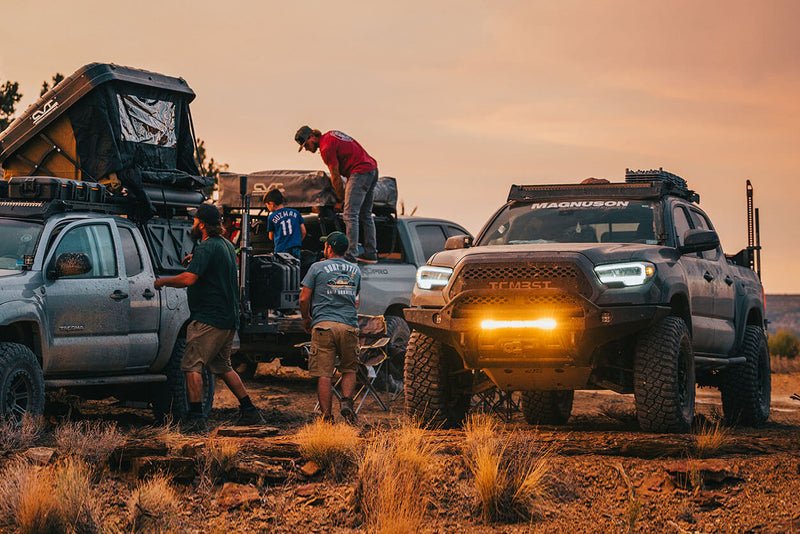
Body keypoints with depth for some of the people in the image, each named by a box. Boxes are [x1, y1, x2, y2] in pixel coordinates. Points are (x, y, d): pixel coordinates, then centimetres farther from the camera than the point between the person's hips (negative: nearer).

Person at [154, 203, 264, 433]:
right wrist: (195, 260, 23)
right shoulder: (227, 245, 16)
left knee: (191, 366, -8)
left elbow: (188, 278, -26)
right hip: (229, 319, 10)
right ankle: (249, 411, 20)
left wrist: (162, 281, -11)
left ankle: (196, 418, -15)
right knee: (222, 367, 19)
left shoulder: (207, 248, -15)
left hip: (208, 319, -10)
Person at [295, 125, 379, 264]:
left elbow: (336, 177, -7)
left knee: (350, 215, -12)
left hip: (361, 172, -10)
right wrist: (347, 188, 18)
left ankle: (351, 256, -17)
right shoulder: (331, 134, 17)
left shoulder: (326, 148, -12)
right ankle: (371, 253, 18)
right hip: (372, 169, 10)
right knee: (366, 214, 15)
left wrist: (342, 198, 4)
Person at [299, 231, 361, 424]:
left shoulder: (317, 268, 4)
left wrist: (306, 319, 18)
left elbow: (304, 298, 2)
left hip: (323, 324, -3)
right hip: (349, 325, 3)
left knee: (324, 375, -2)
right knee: (349, 370, 17)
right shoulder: (355, 270, 15)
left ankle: (327, 416, -6)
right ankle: (347, 401, -7)